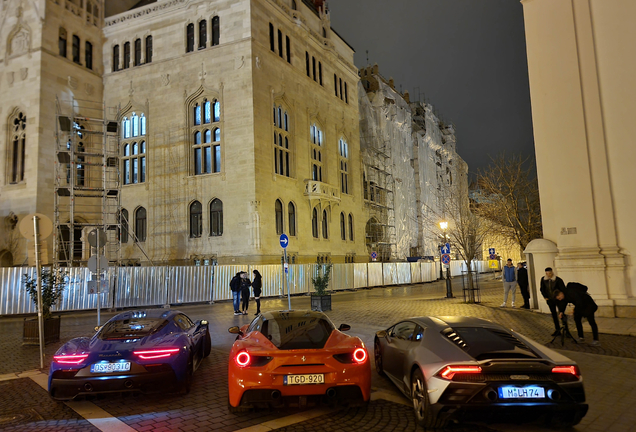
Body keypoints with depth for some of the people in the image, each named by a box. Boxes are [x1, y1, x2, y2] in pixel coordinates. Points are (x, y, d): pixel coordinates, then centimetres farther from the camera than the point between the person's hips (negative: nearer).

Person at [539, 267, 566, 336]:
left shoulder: (558, 280, -16)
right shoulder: (543, 279, -5)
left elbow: (563, 289, -11)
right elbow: (542, 289, 8)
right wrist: (545, 297, 3)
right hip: (550, 300, 4)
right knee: (553, 314, 11)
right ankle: (557, 329, 21)